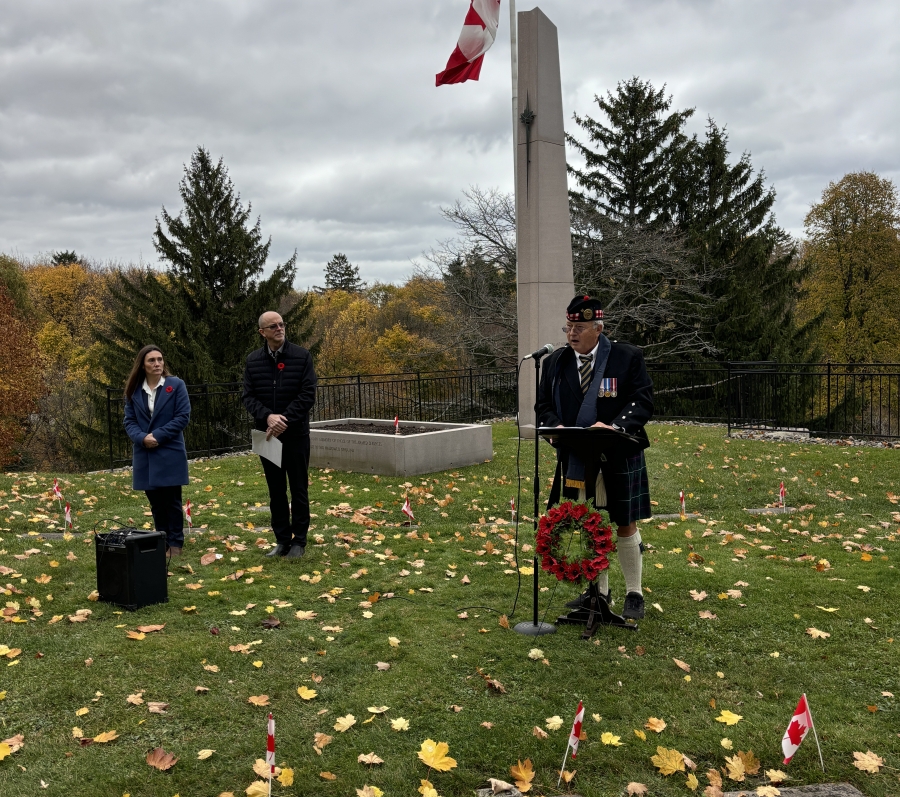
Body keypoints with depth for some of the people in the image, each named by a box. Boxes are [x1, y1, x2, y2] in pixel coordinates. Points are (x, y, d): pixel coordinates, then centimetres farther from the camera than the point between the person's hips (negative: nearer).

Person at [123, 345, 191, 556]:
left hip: (170, 453, -3)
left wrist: (158, 435, -15)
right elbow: (129, 421, 5)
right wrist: (142, 438, -15)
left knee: (172, 501, 1)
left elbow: (183, 416, -8)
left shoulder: (176, 385, -3)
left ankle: (175, 543, 10)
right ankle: (161, 542, 21)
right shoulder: (133, 390, 7)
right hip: (145, 455, 3)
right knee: (155, 502, 10)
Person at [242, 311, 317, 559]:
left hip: (296, 434, -3)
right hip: (267, 434, 3)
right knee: (276, 490, 9)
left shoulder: (302, 356, -4)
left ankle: (299, 540, 14)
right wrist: (267, 416, -17)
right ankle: (282, 540, 19)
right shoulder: (253, 360, 4)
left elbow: (308, 394, -9)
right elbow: (249, 396, 1)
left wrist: (285, 420, -17)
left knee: (298, 489, 4)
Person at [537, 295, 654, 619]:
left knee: (625, 526, 6)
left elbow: (643, 401, -9)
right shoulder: (555, 362, 5)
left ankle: (634, 594, 21)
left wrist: (614, 426, -26)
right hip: (576, 461, 4)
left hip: (618, 460, -3)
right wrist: (556, 426, -14)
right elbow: (545, 406, 8)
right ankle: (599, 590, 28)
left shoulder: (628, 357, -5)